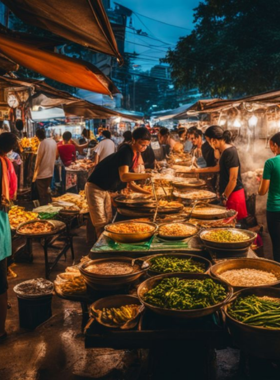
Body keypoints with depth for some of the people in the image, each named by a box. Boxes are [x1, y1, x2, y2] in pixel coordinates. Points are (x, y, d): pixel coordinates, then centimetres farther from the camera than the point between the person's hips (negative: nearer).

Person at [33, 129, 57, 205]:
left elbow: (39, 158, -14)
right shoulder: (53, 141, 5)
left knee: (42, 195, 1)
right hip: (50, 172, 7)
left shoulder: (43, 143, -16)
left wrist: (35, 171, -7)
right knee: (47, 193, 17)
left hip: (42, 173, -7)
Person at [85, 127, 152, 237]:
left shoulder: (134, 154, 4)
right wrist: (147, 175, -48)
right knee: (101, 226, -7)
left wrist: (148, 192, 0)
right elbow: (124, 176, -42)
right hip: (95, 188, -9)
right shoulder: (126, 152, -23)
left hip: (106, 190, 9)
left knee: (108, 224, 11)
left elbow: (130, 183, 8)